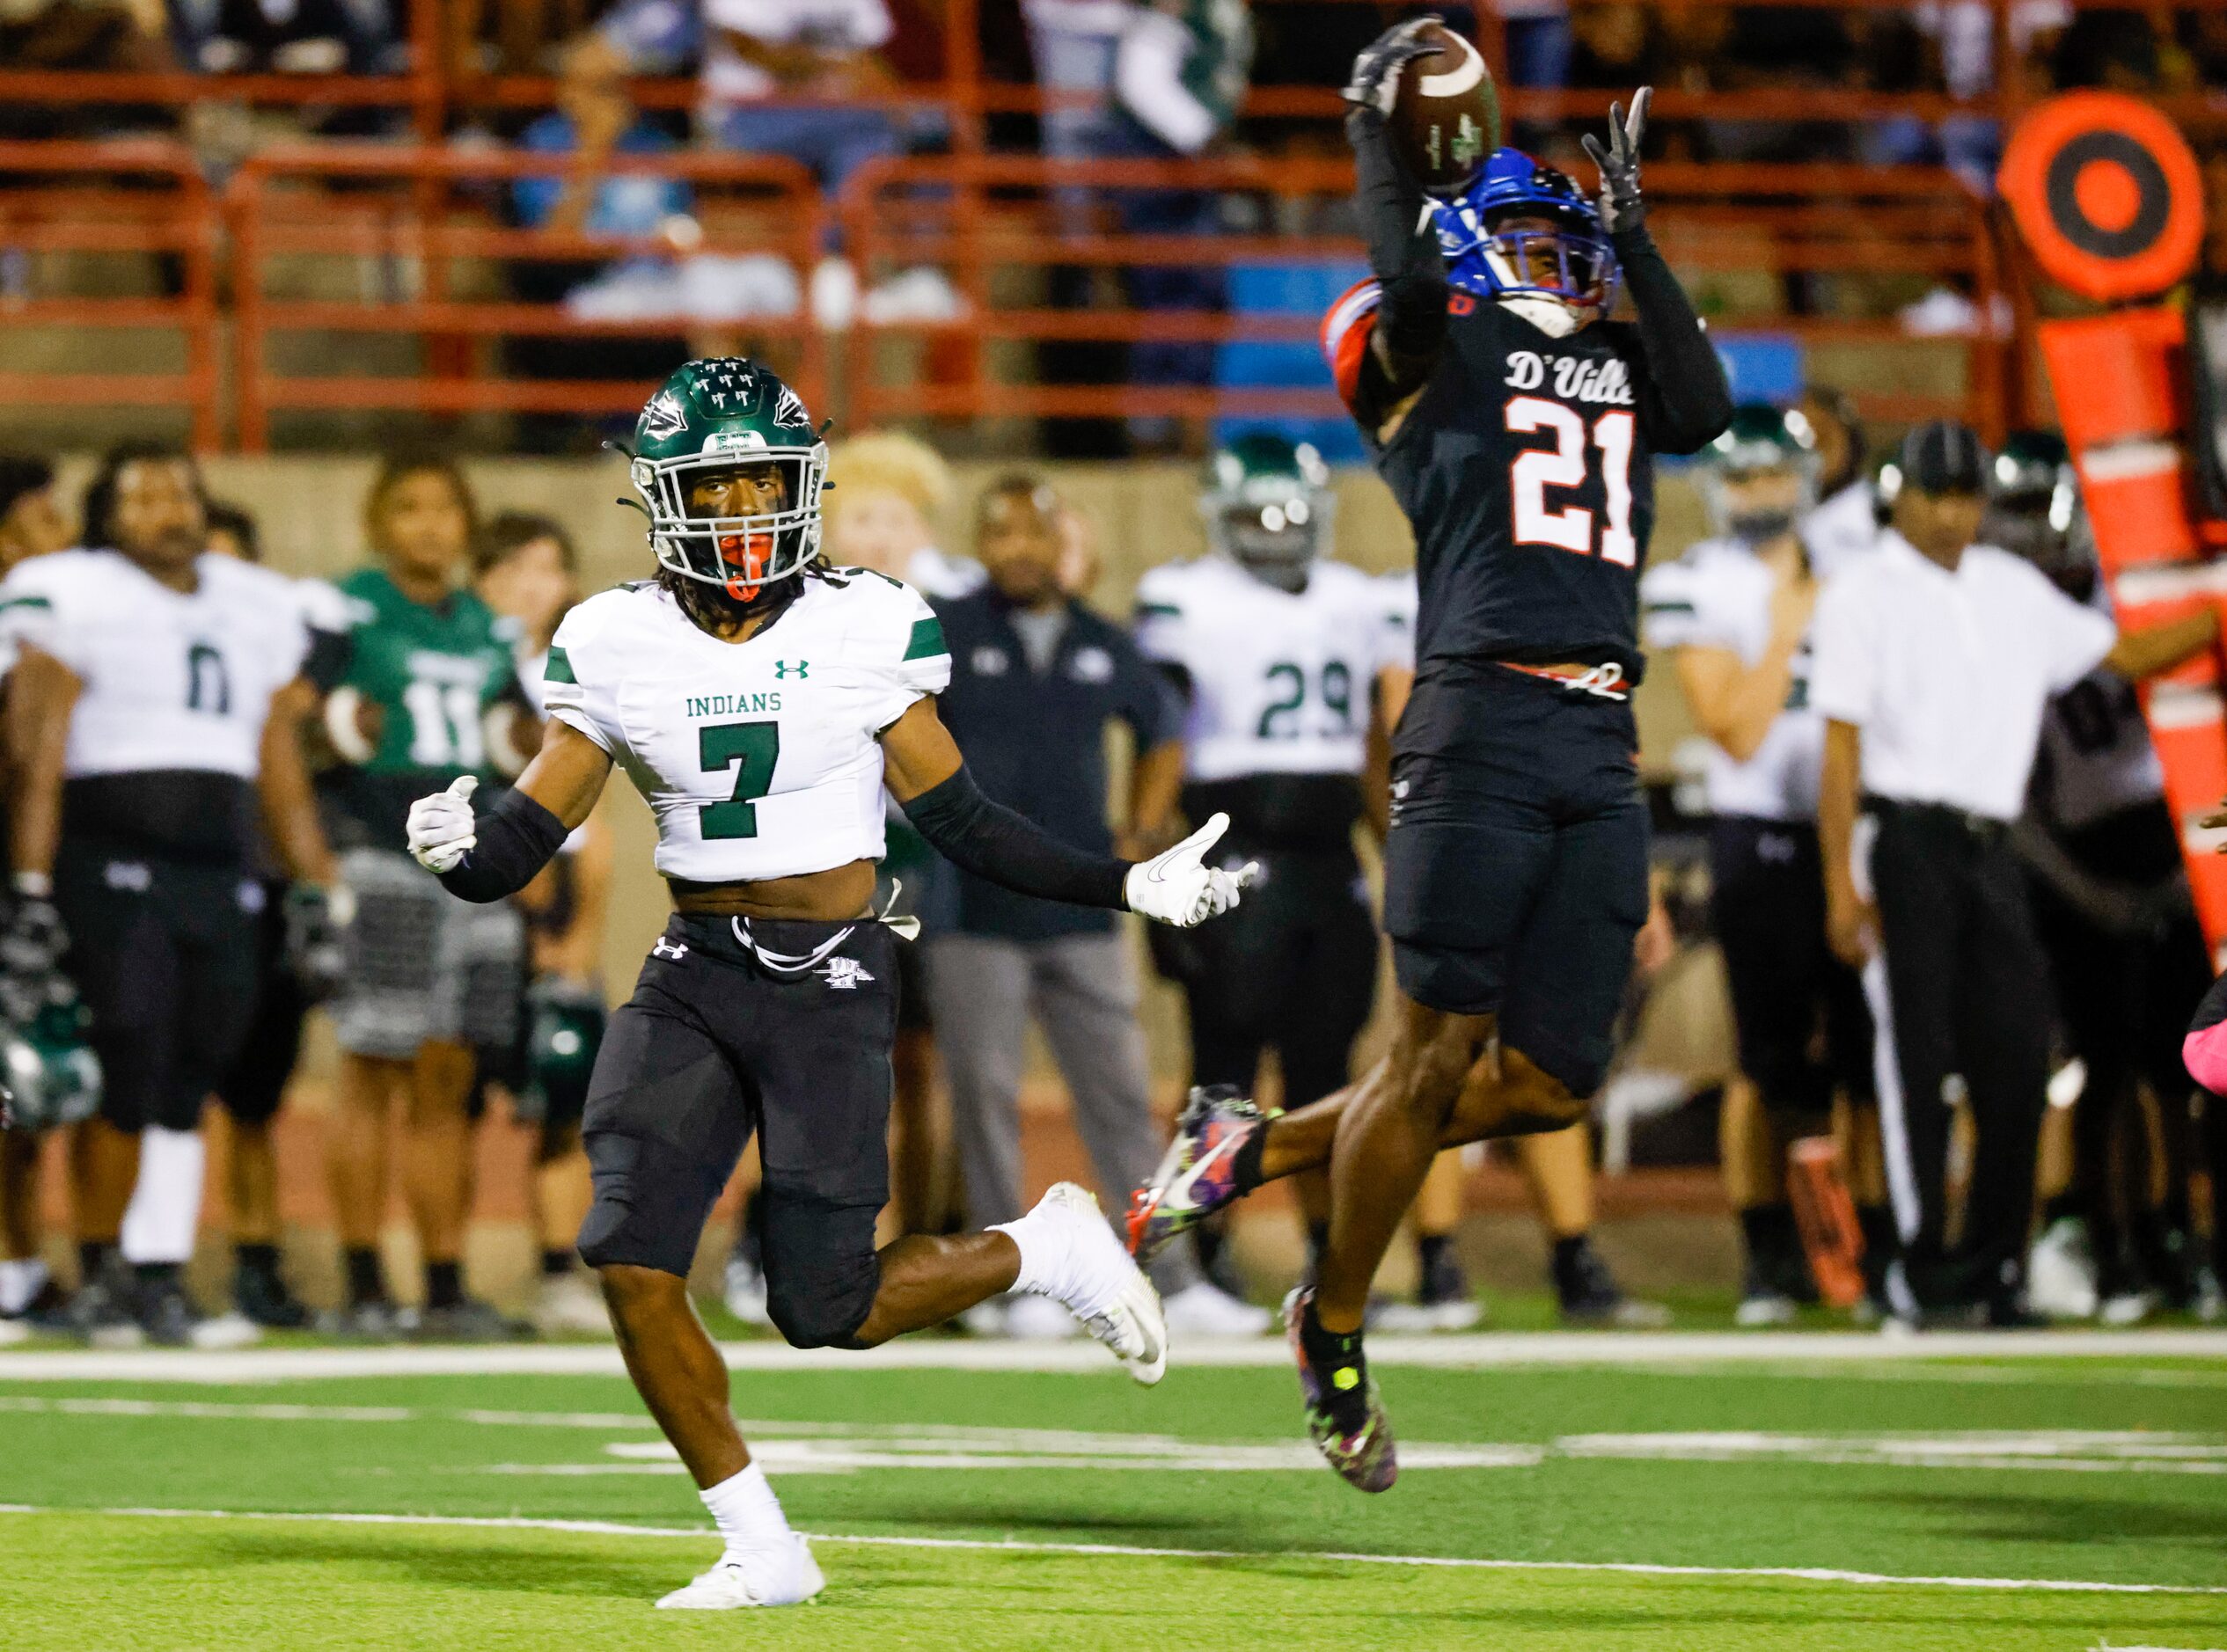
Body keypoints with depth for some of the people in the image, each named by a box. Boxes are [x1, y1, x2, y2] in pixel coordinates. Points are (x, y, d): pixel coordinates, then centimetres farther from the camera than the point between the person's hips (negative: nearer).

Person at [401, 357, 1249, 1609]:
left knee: (825, 1308, -9)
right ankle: (763, 1551, 3)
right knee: (630, 1258, -14)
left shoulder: (867, 628, -4)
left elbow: (960, 821, 3)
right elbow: (529, 835, 2)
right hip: (694, 977, 3)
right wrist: (460, 848, -22)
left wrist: (1129, 886, -3)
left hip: (831, 982, -3)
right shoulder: (620, 646, 0)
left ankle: (1044, 1249, 22)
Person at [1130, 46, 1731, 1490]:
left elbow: (1708, 406, 3)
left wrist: (1632, 235, 6)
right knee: (1438, 1057, -5)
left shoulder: (1622, 370, 22)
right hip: (1480, 725, -6)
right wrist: (1379, 136, -5)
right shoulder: (1435, 358, 7)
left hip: (1602, 759, 6)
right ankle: (1338, 1334, 12)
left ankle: (1261, 1148, 21)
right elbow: (1407, 282, -15)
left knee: (1543, 1084, 3)